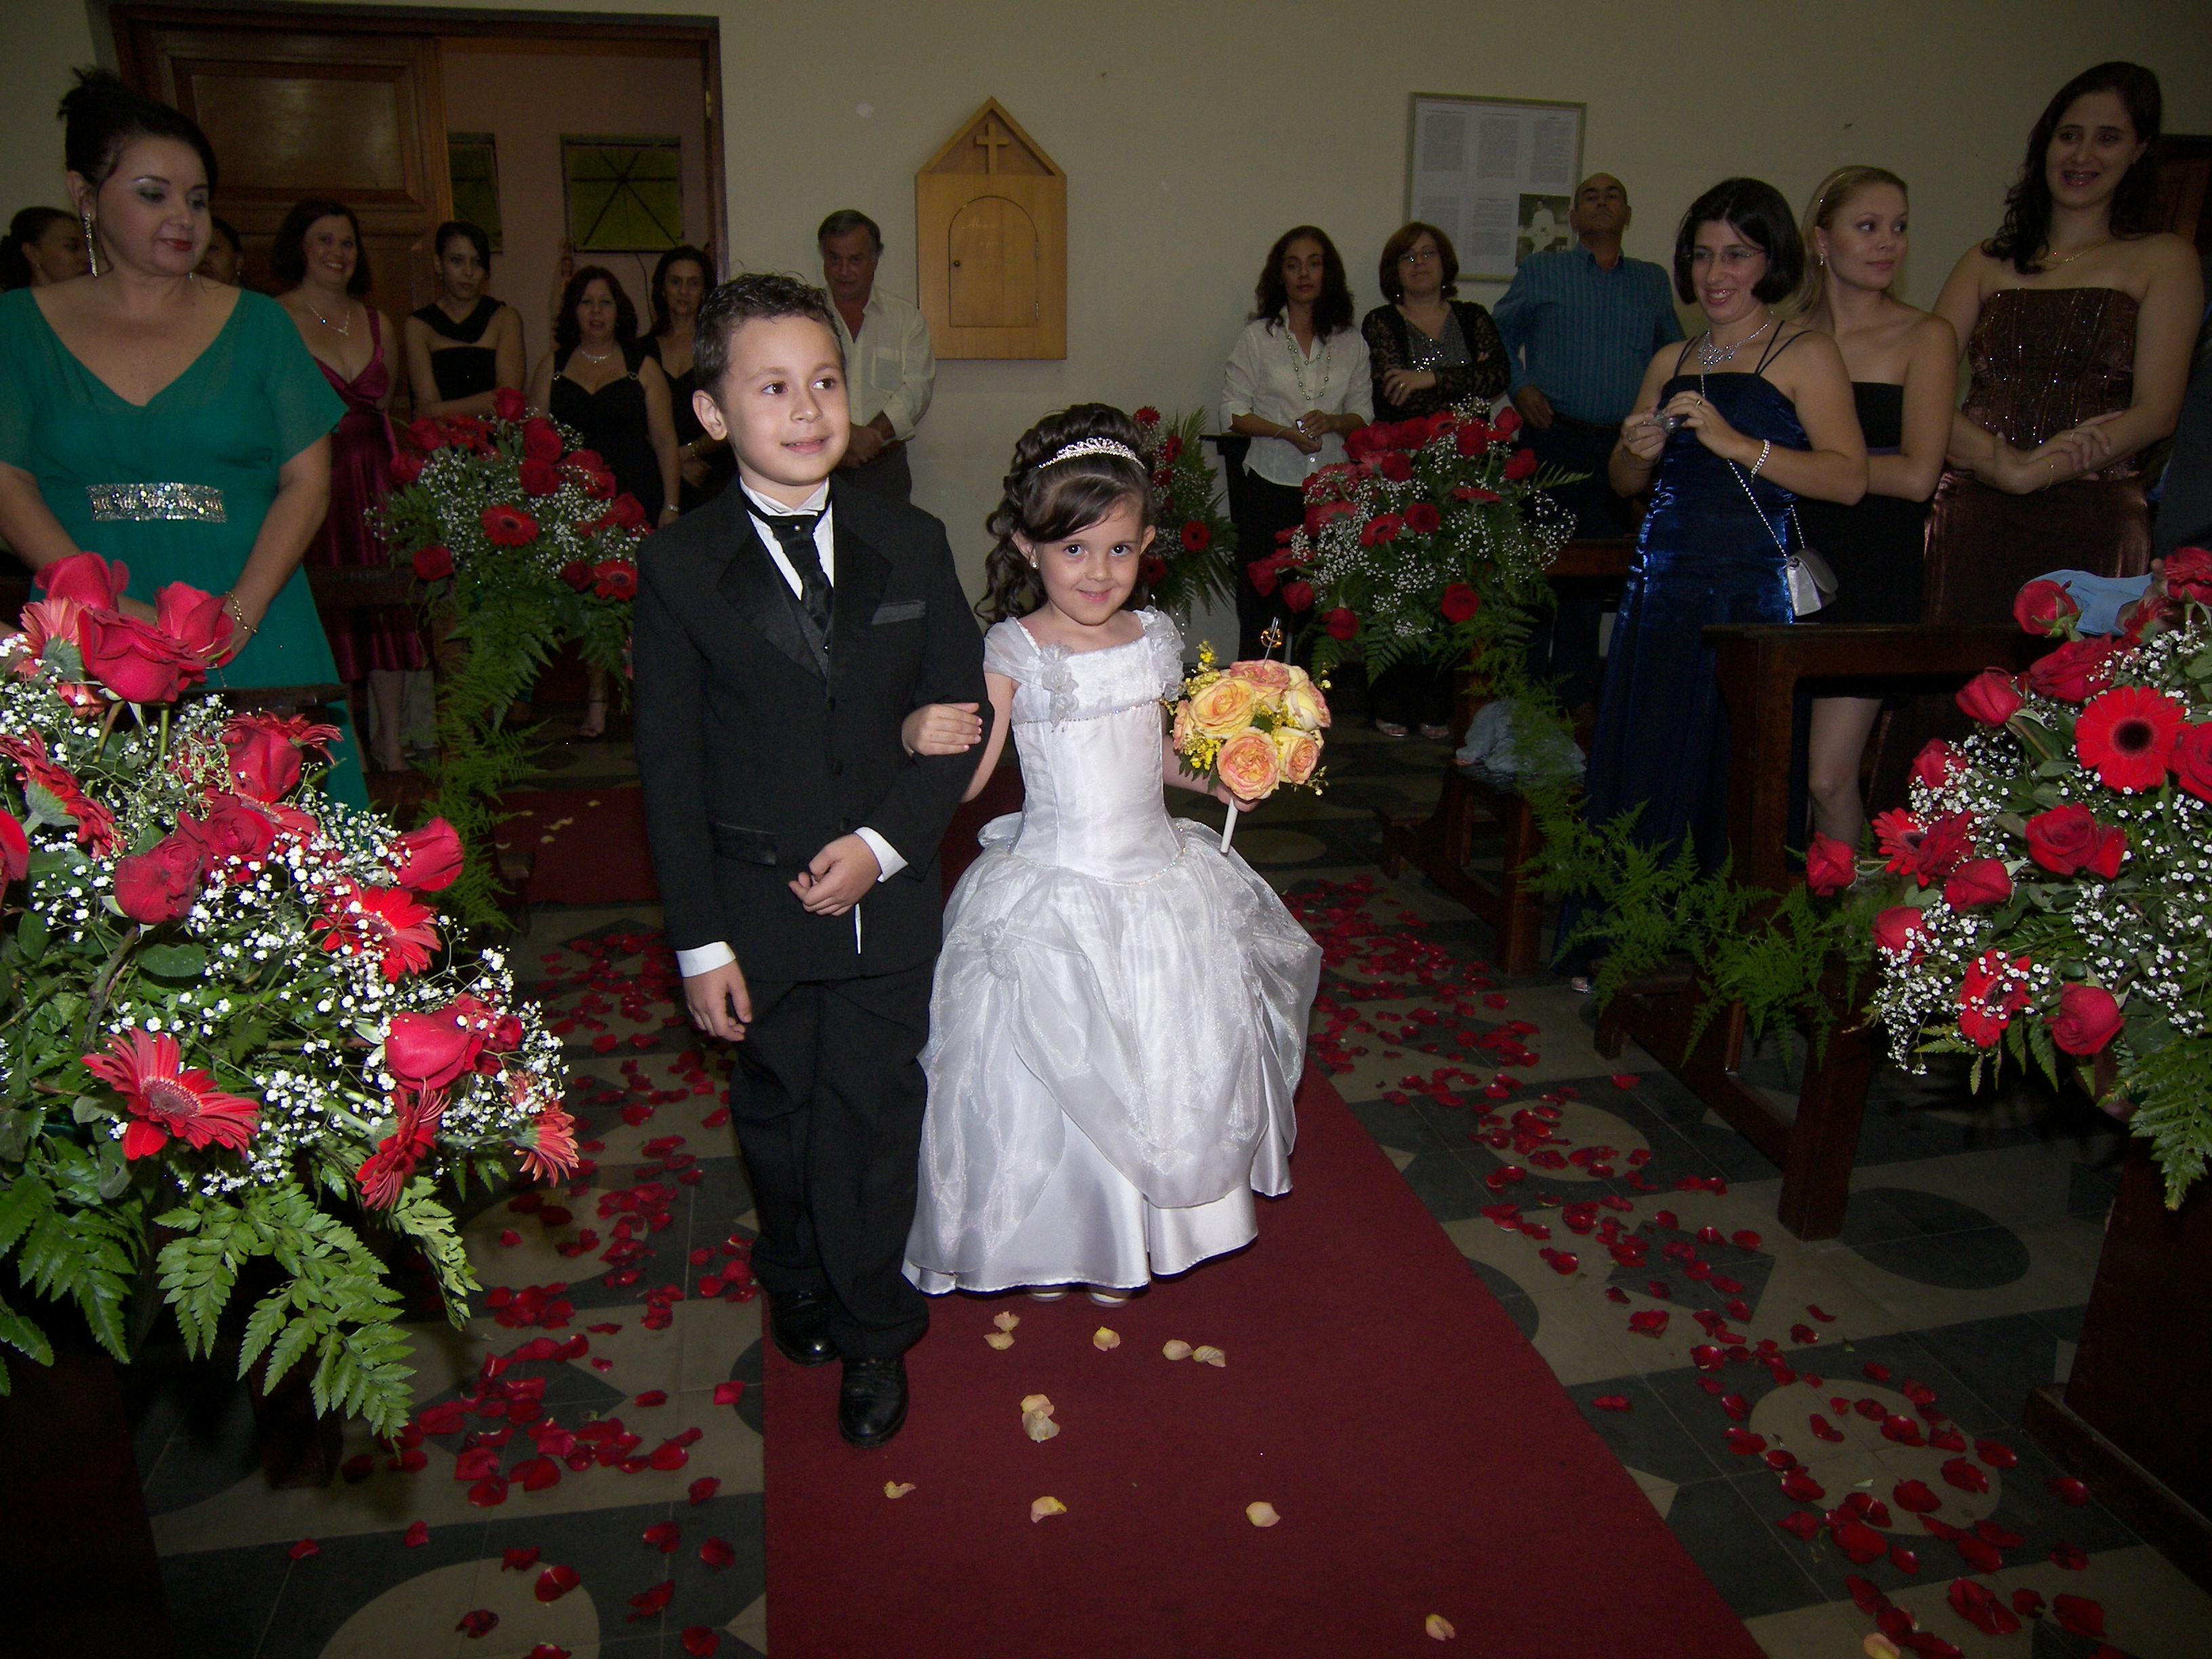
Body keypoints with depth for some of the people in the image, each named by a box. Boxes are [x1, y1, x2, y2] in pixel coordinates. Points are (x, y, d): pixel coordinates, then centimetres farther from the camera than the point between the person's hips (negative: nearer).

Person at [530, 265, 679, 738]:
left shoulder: (642, 367, 10)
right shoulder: (552, 366, 14)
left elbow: (664, 439, 6)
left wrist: (670, 504, -2)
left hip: (636, 499, -2)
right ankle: (595, 703, 5)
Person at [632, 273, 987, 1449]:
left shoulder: (911, 546, -2)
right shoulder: (677, 567, -7)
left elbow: (961, 715, 0)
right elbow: (668, 768, -6)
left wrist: (883, 843, -13)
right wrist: (698, 941, -8)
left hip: (885, 896, 1)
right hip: (753, 906, 0)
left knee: (874, 1117, 9)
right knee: (776, 1117, 18)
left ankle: (872, 1332, 30)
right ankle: (797, 1283, 46)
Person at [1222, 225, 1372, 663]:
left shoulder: (1351, 342, 9)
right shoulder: (1258, 336, 4)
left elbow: (1364, 415, 12)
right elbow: (1232, 412, 1)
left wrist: (1332, 422, -11)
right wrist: (1286, 431, -14)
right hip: (1271, 485, -1)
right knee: (1263, 604, -1)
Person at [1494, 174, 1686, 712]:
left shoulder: (1653, 281, 18)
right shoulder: (1540, 271, 11)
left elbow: (1675, 353, 23)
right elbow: (1499, 333, 13)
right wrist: (1519, 387, -3)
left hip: (1623, 450, 3)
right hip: (1553, 441, -2)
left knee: (1595, 569, 3)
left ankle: (1574, 697, 11)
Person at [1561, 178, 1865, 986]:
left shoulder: (1805, 354, 0)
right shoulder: (1672, 363, 17)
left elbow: (1848, 479, -11)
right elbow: (1626, 483, 22)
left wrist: (1737, 444, -19)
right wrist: (1638, 450, 0)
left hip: (1747, 587, -6)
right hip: (1661, 585, 6)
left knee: (1725, 774, -5)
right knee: (1639, 765, 6)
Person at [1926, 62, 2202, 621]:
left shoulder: (2164, 260, 11)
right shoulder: (1987, 264, 17)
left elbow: (2155, 413, -1)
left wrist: (2037, 471, -16)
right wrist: (2001, 462, -15)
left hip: (2093, 518, -1)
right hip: (1974, 517, 2)